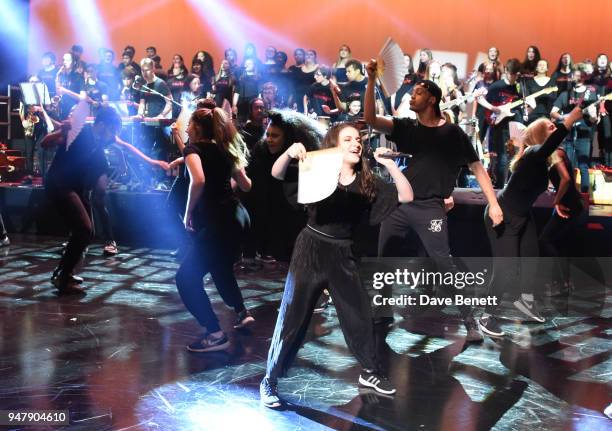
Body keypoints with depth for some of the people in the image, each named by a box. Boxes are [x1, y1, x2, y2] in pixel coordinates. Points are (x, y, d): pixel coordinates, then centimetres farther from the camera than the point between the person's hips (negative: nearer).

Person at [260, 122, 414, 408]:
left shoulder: (367, 183, 4)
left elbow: (406, 197, -1)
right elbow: (276, 174, -15)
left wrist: (389, 164, -12)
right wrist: (289, 153, -36)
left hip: (342, 255, 4)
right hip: (311, 250, -4)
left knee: (360, 315, 11)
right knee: (292, 319, -2)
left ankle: (370, 373, 33)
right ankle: (269, 382, 9)